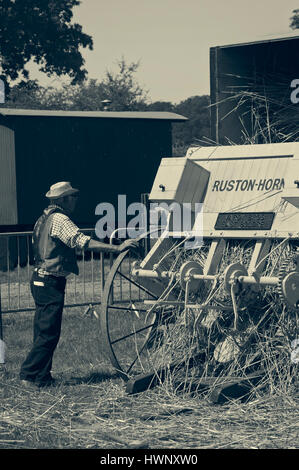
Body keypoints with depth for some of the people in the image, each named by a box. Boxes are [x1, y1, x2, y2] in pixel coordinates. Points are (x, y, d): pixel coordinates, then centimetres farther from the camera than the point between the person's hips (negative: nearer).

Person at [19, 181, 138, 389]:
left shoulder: (45, 218, 16)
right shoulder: (59, 219, -14)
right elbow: (83, 241, -25)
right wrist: (117, 248, -28)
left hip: (40, 280, 10)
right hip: (51, 283, -10)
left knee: (44, 331, 12)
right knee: (48, 333, -7)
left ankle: (42, 377, 15)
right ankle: (29, 375, -5)